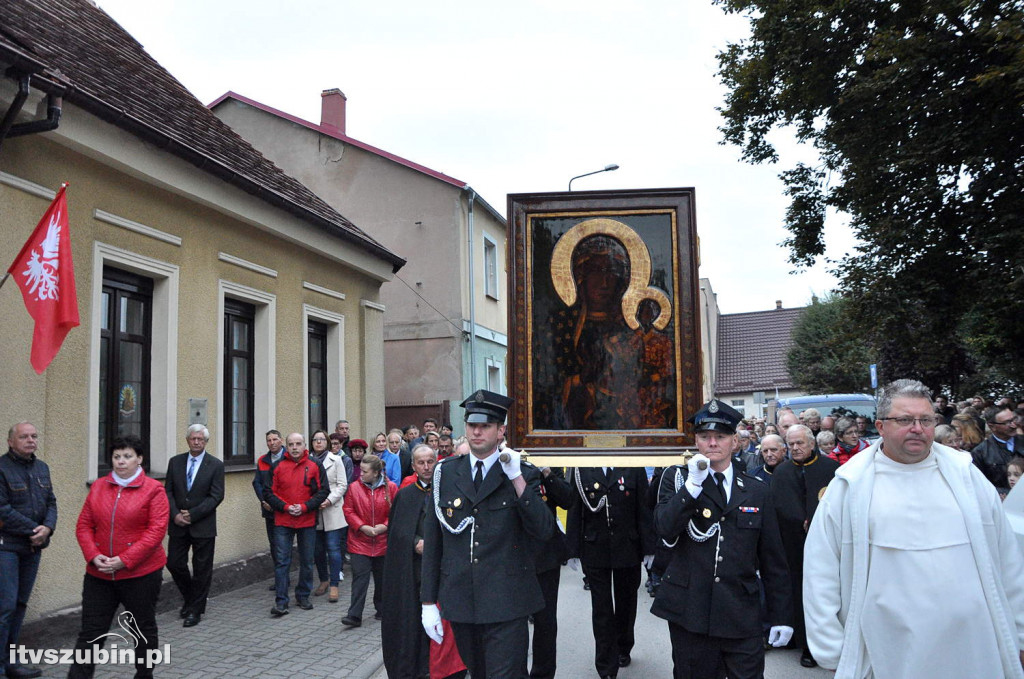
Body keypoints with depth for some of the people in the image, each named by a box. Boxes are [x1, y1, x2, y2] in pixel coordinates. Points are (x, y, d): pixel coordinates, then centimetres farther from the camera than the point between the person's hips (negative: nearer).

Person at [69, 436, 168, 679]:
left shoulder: (153, 489, -7)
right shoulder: (98, 487, 7)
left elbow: (157, 530, -14)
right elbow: (84, 525, 6)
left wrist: (125, 560, -19)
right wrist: (94, 556, -10)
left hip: (141, 574, -3)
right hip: (99, 574, 3)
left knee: (144, 629, 12)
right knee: (91, 632, 5)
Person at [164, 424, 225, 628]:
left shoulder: (216, 465, -4)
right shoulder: (175, 462, 6)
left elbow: (216, 496, -9)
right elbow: (168, 491, 5)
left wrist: (192, 514, -15)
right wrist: (175, 514, -10)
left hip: (203, 525, -3)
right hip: (178, 525, 3)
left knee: (202, 569, 3)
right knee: (174, 563, 4)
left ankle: (195, 610, 16)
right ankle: (190, 598, 28)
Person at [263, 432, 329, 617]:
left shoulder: (315, 466, 0)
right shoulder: (278, 466, 1)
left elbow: (323, 491, -1)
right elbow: (268, 492, 1)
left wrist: (305, 507, -13)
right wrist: (285, 507, -12)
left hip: (307, 521, 1)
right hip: (283, 521, -1)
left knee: (307, 561, 10)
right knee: (282, 561, -2)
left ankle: (303, 596, 25)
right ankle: (281, 602, 2)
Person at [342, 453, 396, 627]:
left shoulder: (390, 487, -5)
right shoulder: (354, 487, -4)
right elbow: (348, 511, -1)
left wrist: (385, 525, -14)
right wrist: (362, 527, -13)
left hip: (383, 542, 1)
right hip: (360, 541, -1)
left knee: (382, 578, 13)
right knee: (360, 577, -6)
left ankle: (381, 609, 30)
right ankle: (354, 615, -3)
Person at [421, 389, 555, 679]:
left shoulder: (523, 474, -1)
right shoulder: (446, 472, 5)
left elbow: (544, 532, -12)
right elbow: (432, 540, 7)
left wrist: (517, 480, -19)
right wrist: (428, 602, 6)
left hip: (505, 603, -3)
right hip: (460, 601, 3)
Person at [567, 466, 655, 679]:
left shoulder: (634, 467, -4)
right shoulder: (580, 469, -2)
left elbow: (644, 510, -4)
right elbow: (574, 512, -1)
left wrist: (648, 548, -5)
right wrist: (573, 550, -4)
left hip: (627, 549, 1)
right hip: (594, 550, 0)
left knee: (626, 603, 17)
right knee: (601, 608, 3)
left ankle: (623, 649, 40)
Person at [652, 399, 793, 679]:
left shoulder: (757, 491, 7)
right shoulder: (677, 478, 4)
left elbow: (773, 561, 9)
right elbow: (664, 528, -13)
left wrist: (781, 617, 8)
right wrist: (693, 483, -18)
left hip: (742, 618, 1)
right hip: (689, 613, -1)